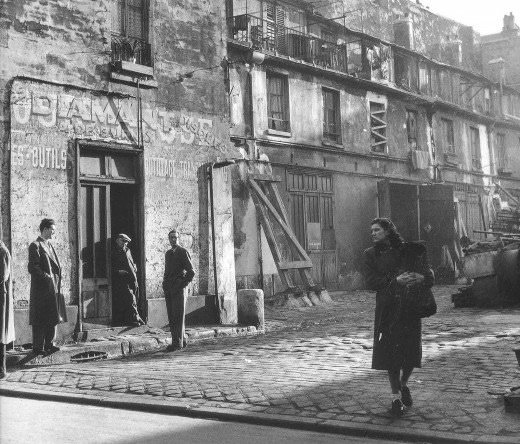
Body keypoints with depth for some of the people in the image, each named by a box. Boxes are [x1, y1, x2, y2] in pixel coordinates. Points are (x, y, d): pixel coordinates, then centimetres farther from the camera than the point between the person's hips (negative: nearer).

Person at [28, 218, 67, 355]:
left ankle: (49, 344, 21)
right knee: (40, 319, -3)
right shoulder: (35, 246, -10)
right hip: (41, 288, -8)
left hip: (53, 287, 9)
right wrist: (47, 276, -16)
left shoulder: (49, 245, 17)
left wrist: (57, 279, 10)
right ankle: (38, 347, 4)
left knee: (53, 317, 12)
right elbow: (32, 268, -16)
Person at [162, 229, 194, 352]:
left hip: (178, 289, -7)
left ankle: (178, 343, -5)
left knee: (178, 317, -7)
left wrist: (181, 285, -11)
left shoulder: (183, 252, -3)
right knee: (171, 317, 7)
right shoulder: (168, 253, 18)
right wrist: (165, 284, 13)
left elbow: (191, 272, -8)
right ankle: (180, 340, 15)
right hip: (168, 290, 7)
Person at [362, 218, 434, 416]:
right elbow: (370, 282, -6)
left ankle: (403, 385, 30)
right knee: (390, 352, -3)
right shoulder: (370, 254, 6)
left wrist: (421, 277, -19)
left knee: (412, 351, 1)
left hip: (410, 307, 0)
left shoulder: (407, 250, 6)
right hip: (387, 309, 0)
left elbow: (429, 274, 5)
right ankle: (396, 398, 11)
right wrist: (395, 280, -18)